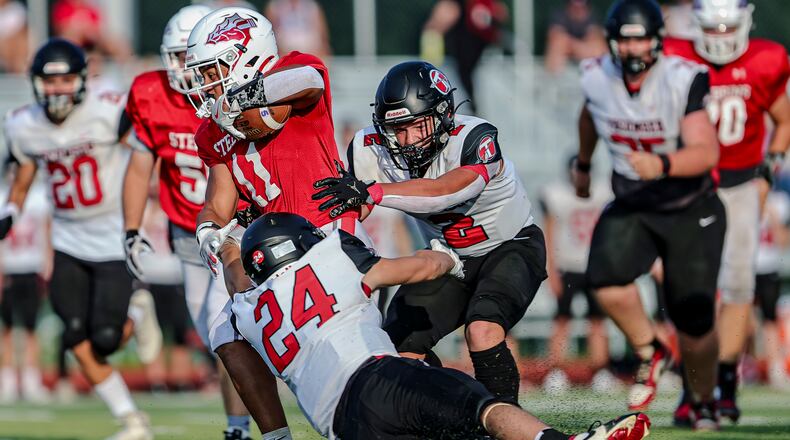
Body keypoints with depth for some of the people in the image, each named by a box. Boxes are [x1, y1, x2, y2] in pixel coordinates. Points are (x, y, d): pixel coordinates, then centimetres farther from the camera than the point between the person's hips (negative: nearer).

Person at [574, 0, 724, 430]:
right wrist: (583, 165, 32)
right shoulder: (598, 79, -9)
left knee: (694, 318, -4)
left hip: (692, 211, -3)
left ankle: (703, 401, 25)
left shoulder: (682, 80, -22)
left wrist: (662, 164, -48)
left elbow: (706, 152, -30)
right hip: (631, 207, 3)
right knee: (606, 280, -25)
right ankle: (650, 354, 4)